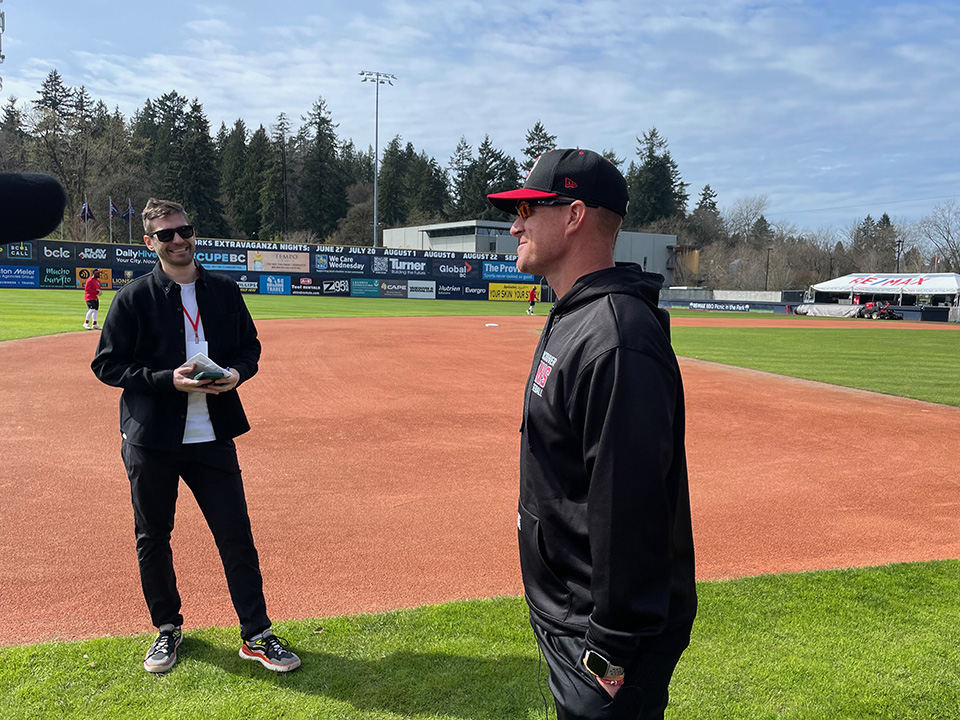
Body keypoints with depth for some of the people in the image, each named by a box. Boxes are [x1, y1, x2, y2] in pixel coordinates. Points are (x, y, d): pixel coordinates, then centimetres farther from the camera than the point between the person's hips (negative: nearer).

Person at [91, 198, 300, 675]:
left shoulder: (224, 290, 7)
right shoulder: (133, 298, -3)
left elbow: (249, 346, 15)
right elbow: (107, 364, -3)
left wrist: (237, 372, -8)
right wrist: (168, 379, -16)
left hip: (213, 435, 2)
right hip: (151, 439, -1)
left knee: (237, 537, 2)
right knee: (153, 538, 11)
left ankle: (256, 635, 14)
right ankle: (167, 628, 33)